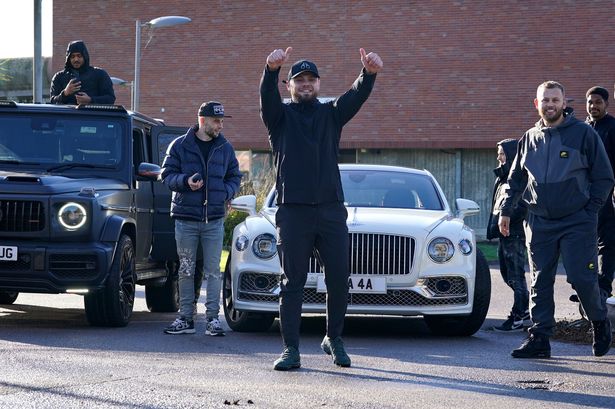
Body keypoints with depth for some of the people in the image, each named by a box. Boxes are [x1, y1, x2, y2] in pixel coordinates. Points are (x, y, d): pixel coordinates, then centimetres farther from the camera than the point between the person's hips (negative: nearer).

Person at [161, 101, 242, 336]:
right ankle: (185, 318, 10)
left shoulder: (225, 148, 8)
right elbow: (167, 175, 0)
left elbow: (234, 176, 15)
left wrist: (227, 193, -5)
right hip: (185, 218, -1)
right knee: (186, 271, 5)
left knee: (213, 271, -1)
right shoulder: (180, 145, 0)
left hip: (214, 219, 1)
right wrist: (185, 181, -19)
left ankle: (212, 318, 3)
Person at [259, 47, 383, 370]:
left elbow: (356, 97, -5)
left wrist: (369, 74, -27)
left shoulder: (331, 114, 13)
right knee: (292, 282, -1)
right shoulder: (281, 116, 7)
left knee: (339, 279, 4)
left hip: (331, 208, 2)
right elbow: (267, 96, -14)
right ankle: (291, 350, 1)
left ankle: (334, 339, 22)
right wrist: (272, 70, -37)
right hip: (293, 210, -2)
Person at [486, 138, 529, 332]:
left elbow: (522, 207, -21)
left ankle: (518, 317, -2)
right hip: (505, 234, 10)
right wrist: (493, 225, 14)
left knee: (515, 275, -6)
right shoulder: (502, 178, 19)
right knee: (507, 274, 14)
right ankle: (527, 310, 24)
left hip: (516, 234, -10)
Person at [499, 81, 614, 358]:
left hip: (577, 221, -4)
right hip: (539, 221, 4)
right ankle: (539, 338, 3)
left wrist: (589, 211, -4)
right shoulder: (530, 139, 11)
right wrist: (506, 211, 13)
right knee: (540, 281, 2)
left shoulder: (583, 134, -1)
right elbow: (516, 179, 21)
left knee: (581, 278, -9)